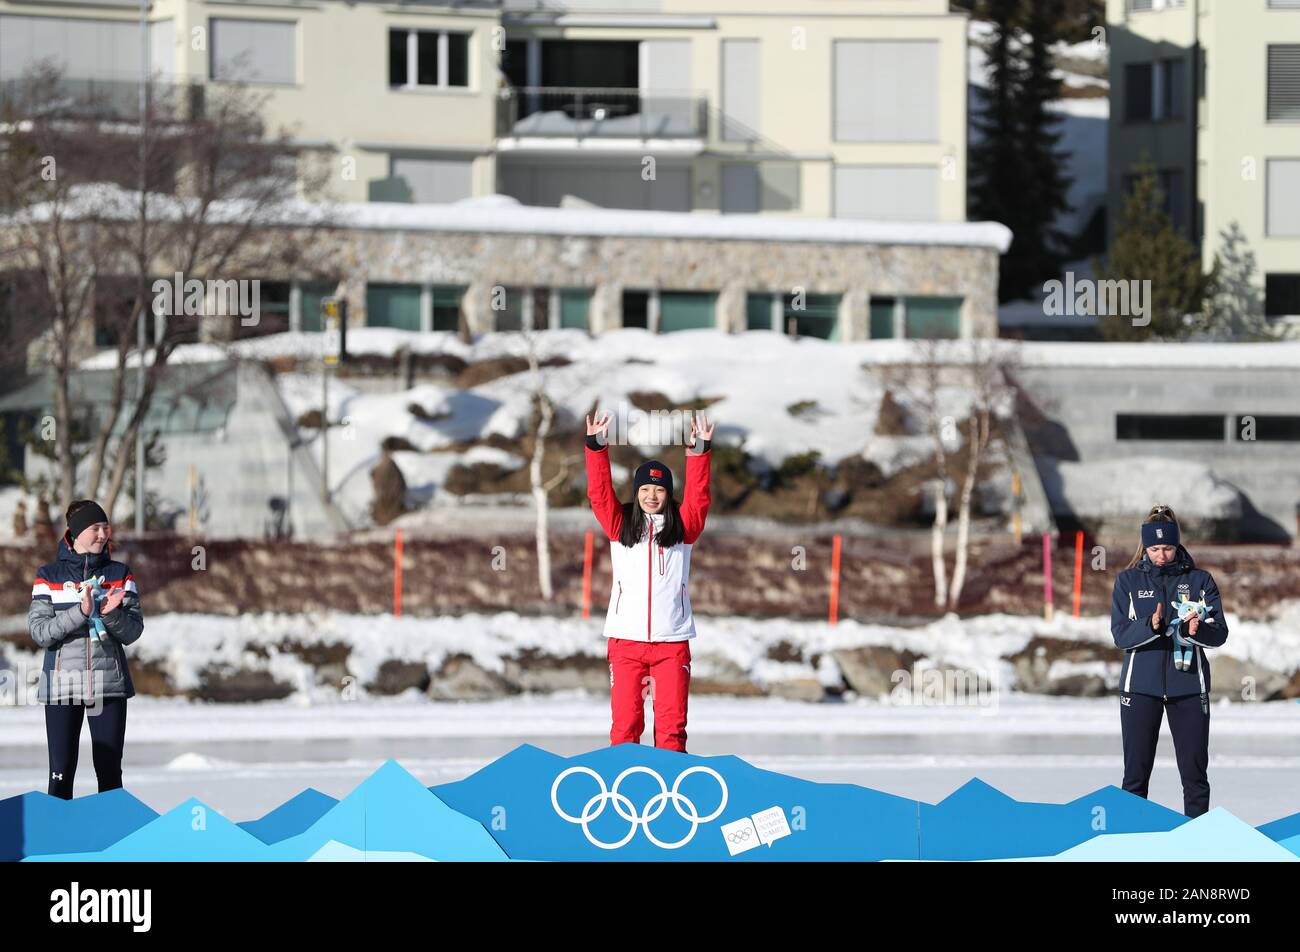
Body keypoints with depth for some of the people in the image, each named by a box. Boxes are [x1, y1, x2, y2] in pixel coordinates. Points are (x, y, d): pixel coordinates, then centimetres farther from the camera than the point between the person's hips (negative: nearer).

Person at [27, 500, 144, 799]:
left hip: (110, 683, 2)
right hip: (63, 682, -2)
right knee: (61, 773, -3)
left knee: (110, 772, 2)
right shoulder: (50, 576, 2)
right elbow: (39, 632, -7)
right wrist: (80, 612, -19)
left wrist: (111, 614, -18)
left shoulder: (120, 574, 7)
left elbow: (132, 633, 2)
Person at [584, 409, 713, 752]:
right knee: (625, 721, -1)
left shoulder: (682, 528, 9)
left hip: (672, 641, 0)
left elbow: (697, 497, -3)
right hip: (626, 639, 0)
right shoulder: (621, 526, 9)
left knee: (672, 723, -2)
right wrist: (596, 446, -12)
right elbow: (599, 493, 0)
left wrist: (698, 450, -14)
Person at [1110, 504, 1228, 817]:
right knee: (1136, 773, 2)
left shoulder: (1200, 580, 4)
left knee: (1194, 772, 1)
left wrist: (1197, 630, -23)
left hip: (1188, 685, 0)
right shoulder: (1128, 581, 4)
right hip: (1140, 686, 0)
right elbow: (1120, 634, -4)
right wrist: (1150, 626, -24)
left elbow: (1220, 634, -1)